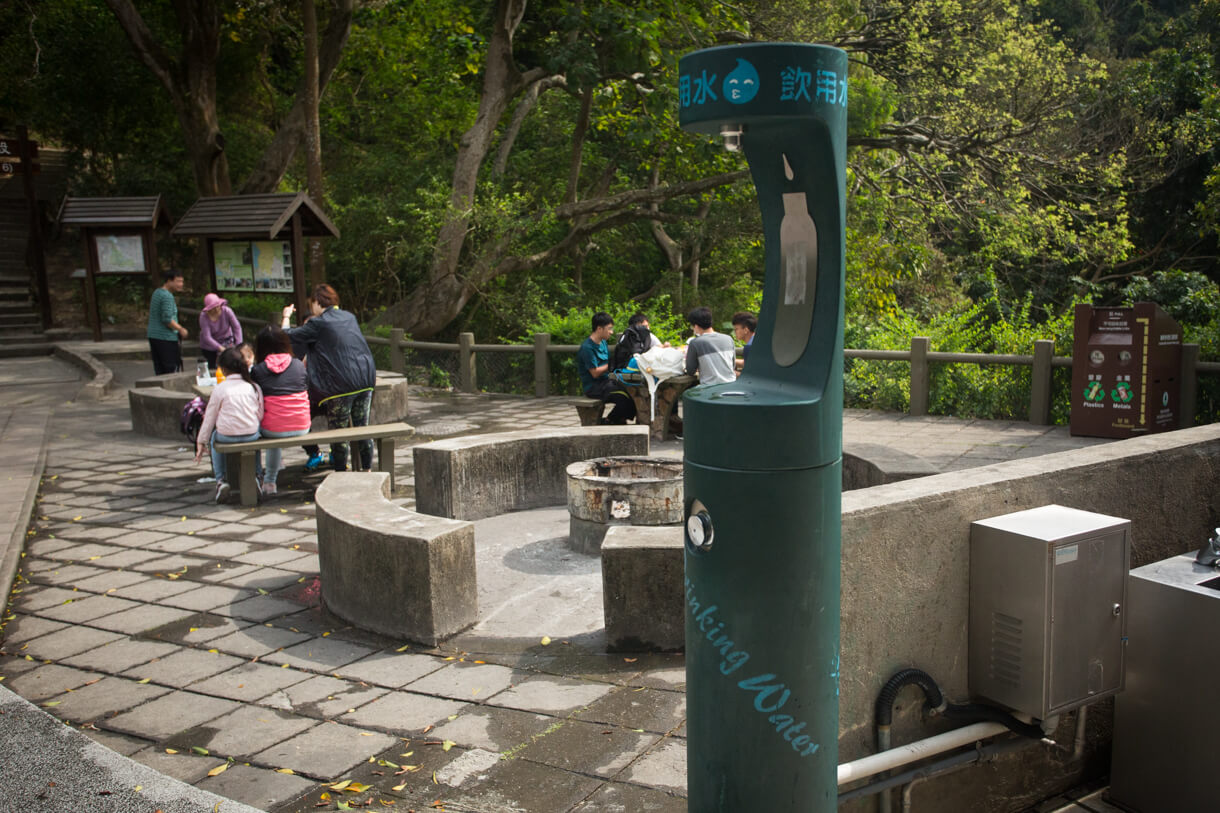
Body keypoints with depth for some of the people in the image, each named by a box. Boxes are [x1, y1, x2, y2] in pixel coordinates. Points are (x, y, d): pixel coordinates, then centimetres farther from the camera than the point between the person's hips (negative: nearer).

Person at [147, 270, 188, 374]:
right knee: (172, 370, -6)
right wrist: (181, 329, -10)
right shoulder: (167, 296, -15)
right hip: (166, 338, -9)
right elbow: (167, 319, -21)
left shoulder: (156, 292, 15)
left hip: (153, 336, 9)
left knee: (159, 370, 9)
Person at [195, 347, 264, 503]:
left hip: (227, 437, -2)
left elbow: (209, 417, 3)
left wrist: (201, 442, 13)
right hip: (251, 435, 2)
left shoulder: (219, 389, -4)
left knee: (214, 438, 30)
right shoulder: (253, 387, 1)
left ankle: (220, 480, 18)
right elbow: (260, 415, 4)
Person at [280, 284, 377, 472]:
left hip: (342, 384, -6)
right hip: (366, 379, 6)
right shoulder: (349, 317, 15)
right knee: (362, 427, 14)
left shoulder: (318, 324, -5)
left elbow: (288, 336, 0)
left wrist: (286, 317, 21)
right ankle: (367, 469, 21)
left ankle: (341, 474, 11)